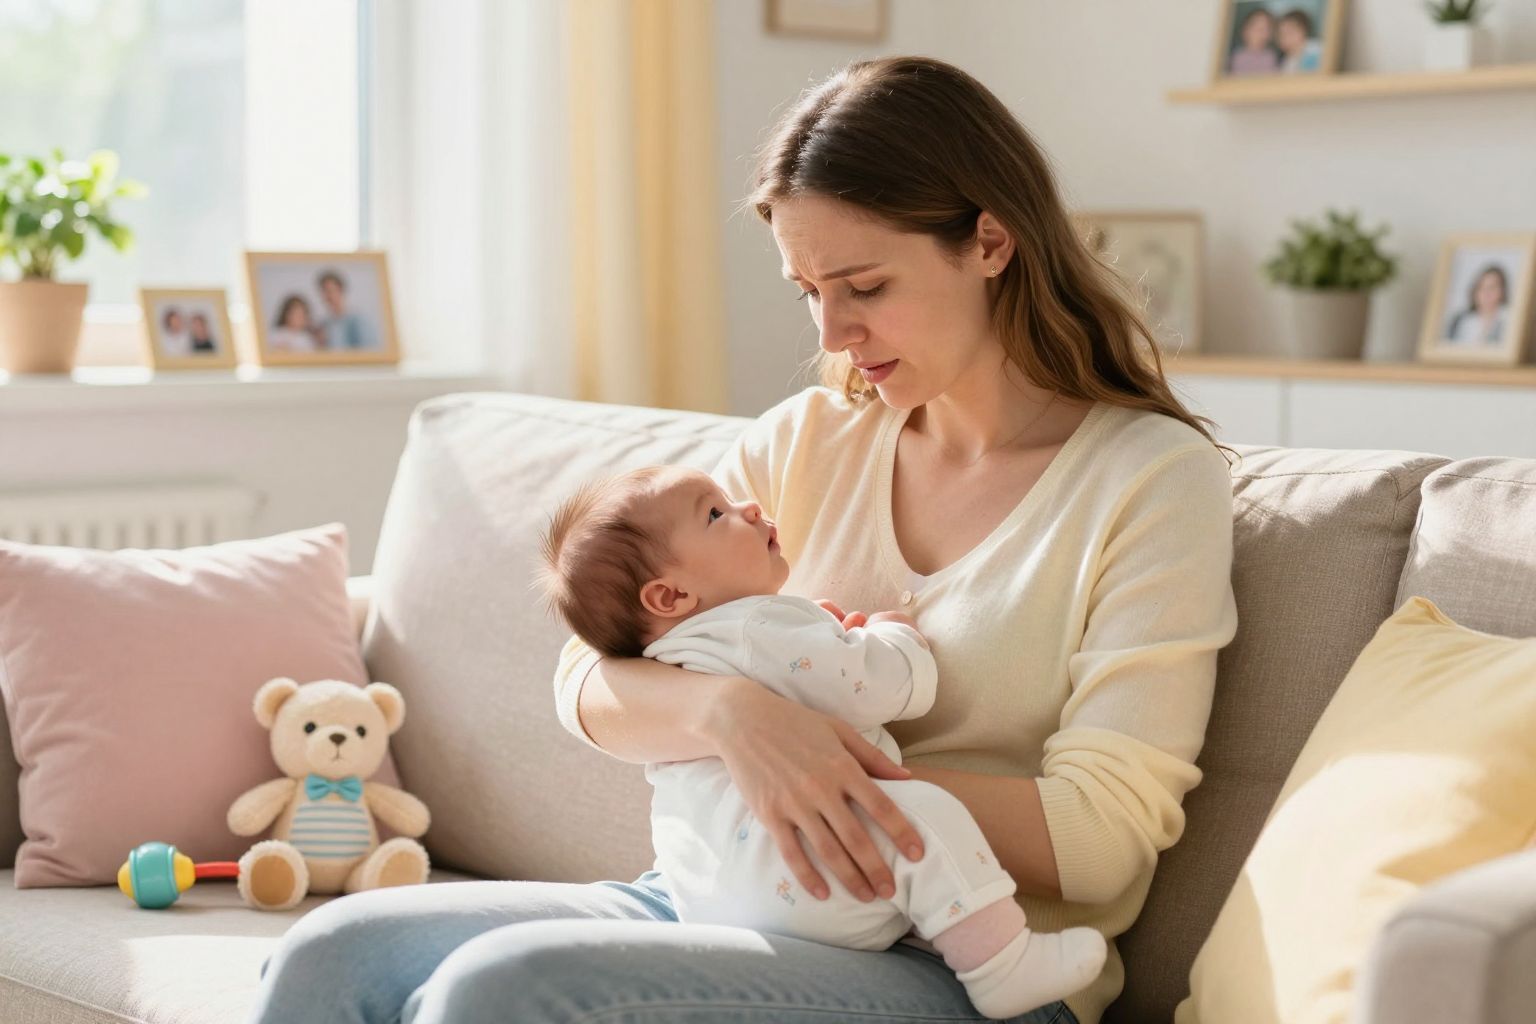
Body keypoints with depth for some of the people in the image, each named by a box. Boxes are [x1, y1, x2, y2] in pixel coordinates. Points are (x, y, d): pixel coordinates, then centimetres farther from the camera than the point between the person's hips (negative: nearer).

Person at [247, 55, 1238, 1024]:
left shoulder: (1155, 479, -5)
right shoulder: (803, 442, 10)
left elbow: (1100, 840, -12)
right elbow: (591, 684, 2)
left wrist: (841, 778, -17)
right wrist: (730, 710, -20)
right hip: (724, 905, 6)